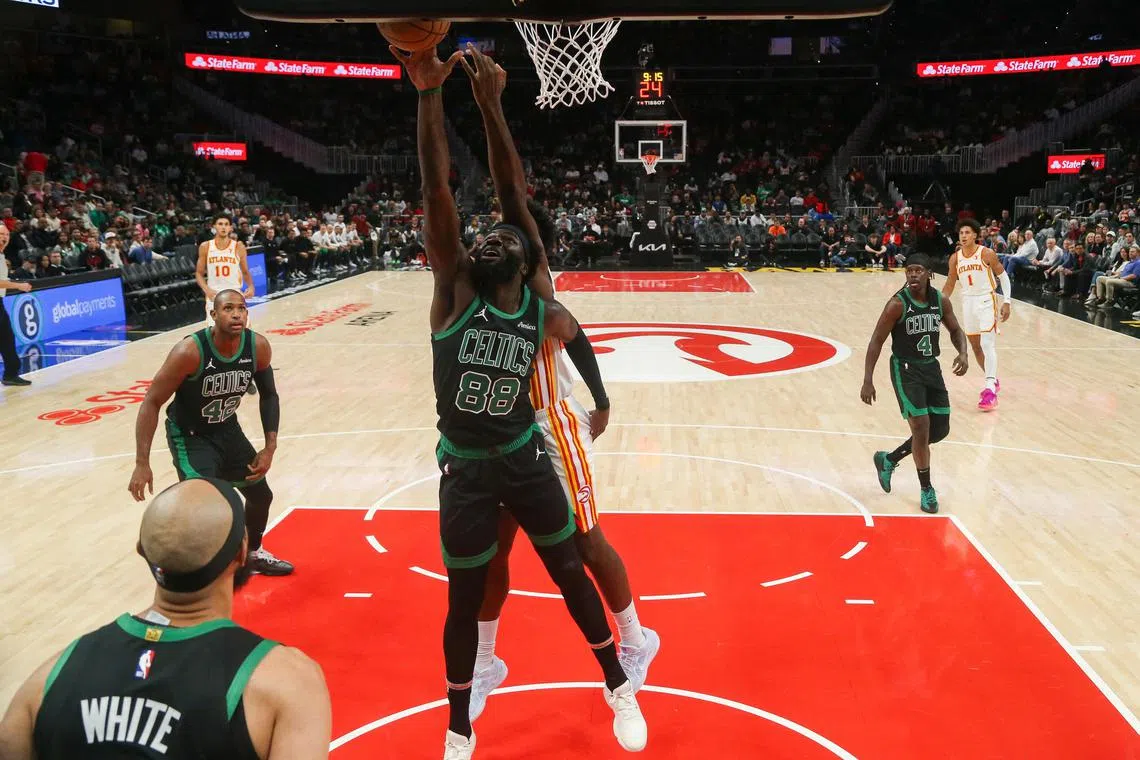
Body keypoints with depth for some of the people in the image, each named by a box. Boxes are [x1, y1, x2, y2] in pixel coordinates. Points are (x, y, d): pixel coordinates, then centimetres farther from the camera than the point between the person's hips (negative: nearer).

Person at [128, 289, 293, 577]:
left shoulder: (258, 347, -17)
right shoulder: (190, 351, -31)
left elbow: (269, 395, 0)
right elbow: (152, 403, -24)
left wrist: (270, 447, -6)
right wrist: (142, 464, -28)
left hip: (228, 429, 6)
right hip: (189, 435, -6)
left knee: (261, 494, 18)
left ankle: (253, 554, 46)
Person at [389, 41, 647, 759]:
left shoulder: (542, 311, -7)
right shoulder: (455, 289, -12)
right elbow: (437, 189, -23)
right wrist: (430, 92, -32)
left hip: (525, 458, 1)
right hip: (465, 468, -1)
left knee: (570, 571, 14)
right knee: (465, 601, 10)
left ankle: (619, 688, 37)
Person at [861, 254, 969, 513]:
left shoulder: (941, 300, -3)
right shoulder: (897, 304, -18)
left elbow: (956, 330, 12)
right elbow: (876, 341, -14)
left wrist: (963, 354, -10)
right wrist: (868, 381, -19)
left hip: (931, 367, 6)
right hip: (905, 369, -6)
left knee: (940, 430, 9)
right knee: (921, 427, -10)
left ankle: (889, 460, 28)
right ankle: (926, 490, 8)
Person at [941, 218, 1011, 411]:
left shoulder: (986, 254, -11)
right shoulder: (955, 258, 1)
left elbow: (1003, 276, -4)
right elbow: (950, 285, 10)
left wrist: (1006, 301, -8)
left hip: (986, 301, -5)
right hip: (967, 302, 5)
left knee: (987, 345, -16)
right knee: (975, 346, 13)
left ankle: (990, 390, -20)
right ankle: (993, 381, 32)